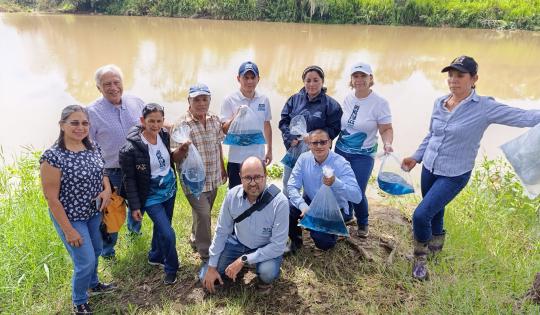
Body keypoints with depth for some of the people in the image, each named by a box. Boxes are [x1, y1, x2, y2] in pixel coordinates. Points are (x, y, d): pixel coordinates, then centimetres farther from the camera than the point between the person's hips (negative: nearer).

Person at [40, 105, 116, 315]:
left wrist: (107, 189, -9)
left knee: (95, 252, 24)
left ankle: (93, 285, 52)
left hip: (93, 213, 7)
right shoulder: (53, 157, -24)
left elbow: (101, 173, 13)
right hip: (70, 217, -7)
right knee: (86, 262, -1)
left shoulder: (92, 148, -4)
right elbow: (51, 198, -20)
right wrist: (68, 230, -18)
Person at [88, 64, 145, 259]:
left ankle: (134, 226, 56)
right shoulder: (92, 112, -12)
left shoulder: (136, 103, -3)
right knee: (111, 213, 10)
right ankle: (107, 249, 35)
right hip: (111, 173, -4)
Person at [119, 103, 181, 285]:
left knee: (161, 226, 22)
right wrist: (135, 207, -13)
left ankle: (155, 257, 47)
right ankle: (171, 269, 17)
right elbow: (129, 180, -15)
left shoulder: (164, 135, -6)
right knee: (168, 234, -9)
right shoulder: (131, 148, -23)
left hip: (170, 189, 6)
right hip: (151, 195, -6)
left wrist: (180, 152, -2)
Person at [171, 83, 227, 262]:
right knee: (203, 215, -6)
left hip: (213, 178, 6)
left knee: (203, 213, 20)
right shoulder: (181, 124, -15)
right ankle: (206, 255, 11)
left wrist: (223, 168, 20)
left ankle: (196, 239, 45)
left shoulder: (215, 120, 2)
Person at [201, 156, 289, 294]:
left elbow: (278, 246, -26)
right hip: (237, 243, 4)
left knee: (268, 272, -34)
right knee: (205, 277, -2)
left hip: (267, 248, -3)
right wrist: (211, 266, -5)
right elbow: (221, 231, -6)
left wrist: (243, 260, -28)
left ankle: (264, 279, 3)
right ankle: (234, 267, 26)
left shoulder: (279, 202, -30)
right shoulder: (232, 195, -18)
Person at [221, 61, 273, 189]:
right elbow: (224, 129, -7)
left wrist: (269, 150, 15)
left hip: (258, 157, 3)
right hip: (237, 159, -3)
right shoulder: (230, 100, -7)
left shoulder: (264, 100, 3)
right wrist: (235, 117, -25)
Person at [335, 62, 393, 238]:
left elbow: (386, 129, -10)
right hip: (341, 150, 5)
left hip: (363, 155, -4)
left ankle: (363, 224, 25)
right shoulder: (348, 99, 2)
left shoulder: (379, 103, -12)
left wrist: (387, 143, -29)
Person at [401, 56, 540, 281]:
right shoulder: (439, 103, 0)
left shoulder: (485, 107, -15)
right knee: (435, 211, 21)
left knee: (421, 215, -13)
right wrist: (416, 157, 11)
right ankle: (437, 243, 50)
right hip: (429, 169, 5)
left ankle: (421, 257, 14)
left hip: (454, 176, -5)